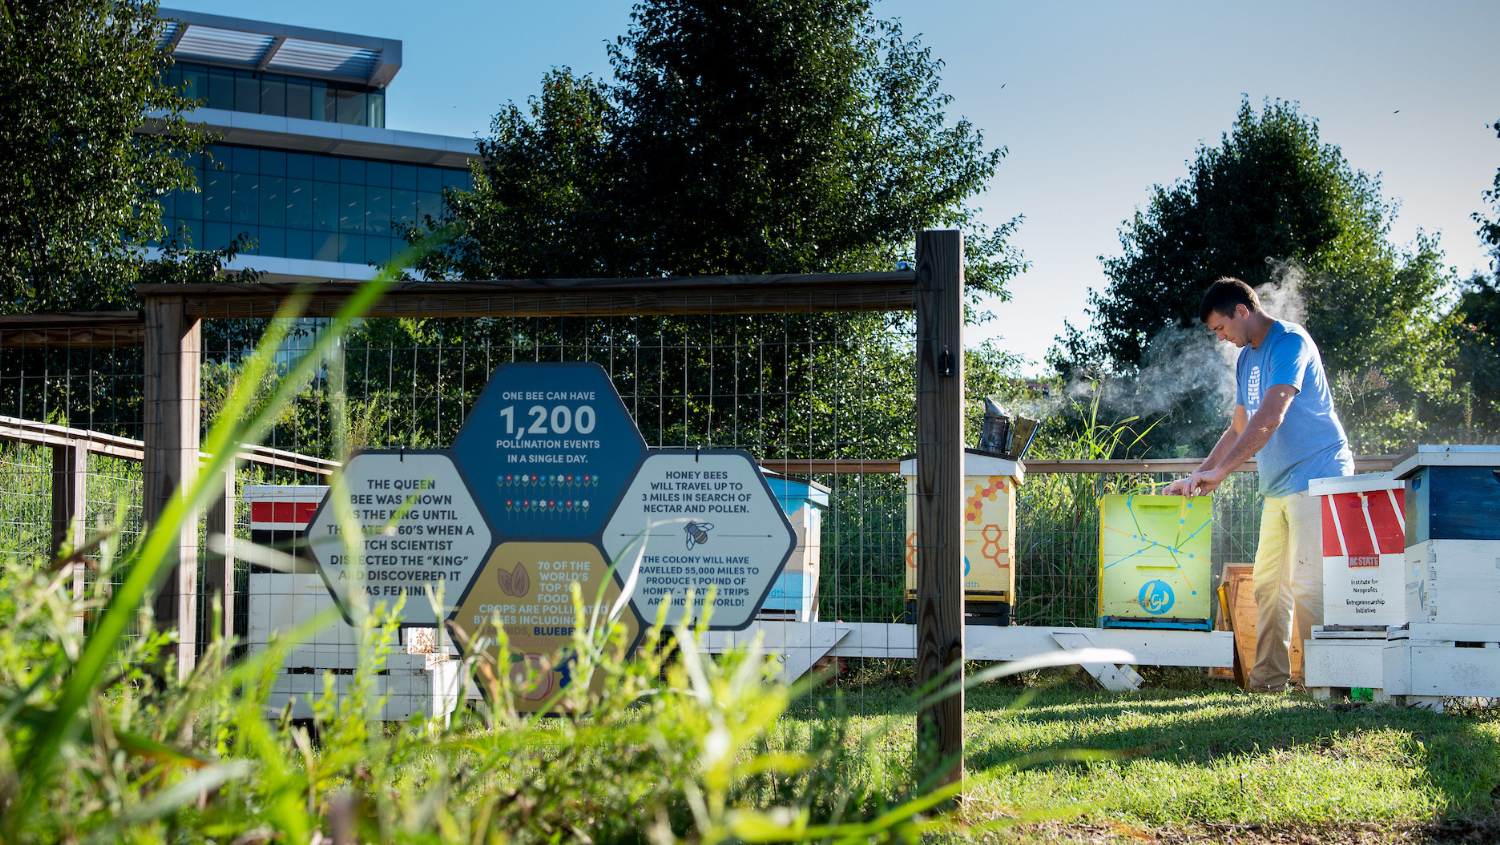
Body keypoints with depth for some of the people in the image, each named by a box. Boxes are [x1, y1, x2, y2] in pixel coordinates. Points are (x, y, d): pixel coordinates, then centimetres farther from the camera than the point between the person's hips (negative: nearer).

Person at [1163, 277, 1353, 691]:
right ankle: (1268, 678, 9)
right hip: (1279, 487, 9)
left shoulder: (1289, 342, -13)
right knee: (1268, 584, 6)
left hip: (1315, 476, -9)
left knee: (1307, 585, -13)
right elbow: (1240, 430, 23)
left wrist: (1218, 471, -28)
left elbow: (1271, 417, -24)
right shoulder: (1247, 359, 16)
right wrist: (1197, 476, 14)